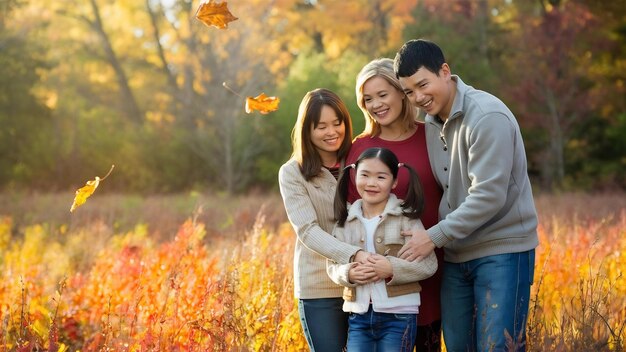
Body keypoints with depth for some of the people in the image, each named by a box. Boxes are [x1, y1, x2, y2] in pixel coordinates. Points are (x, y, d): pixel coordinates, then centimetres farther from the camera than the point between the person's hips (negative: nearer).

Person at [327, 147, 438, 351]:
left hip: (399, 315, -3)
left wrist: (392, 269, -22)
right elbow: (332, 265, 7)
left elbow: (429, 264, -9)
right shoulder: (345, 220, 7)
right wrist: (348, 273, -14)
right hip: (359, 315, 3)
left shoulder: (406, 217, -5)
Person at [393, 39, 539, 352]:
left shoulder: (488, 116, -17)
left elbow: (489, 195, -22)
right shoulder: (431, 121, 8)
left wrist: (435, 236, -19)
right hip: (455, 255, 8)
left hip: (502, 251, -8)